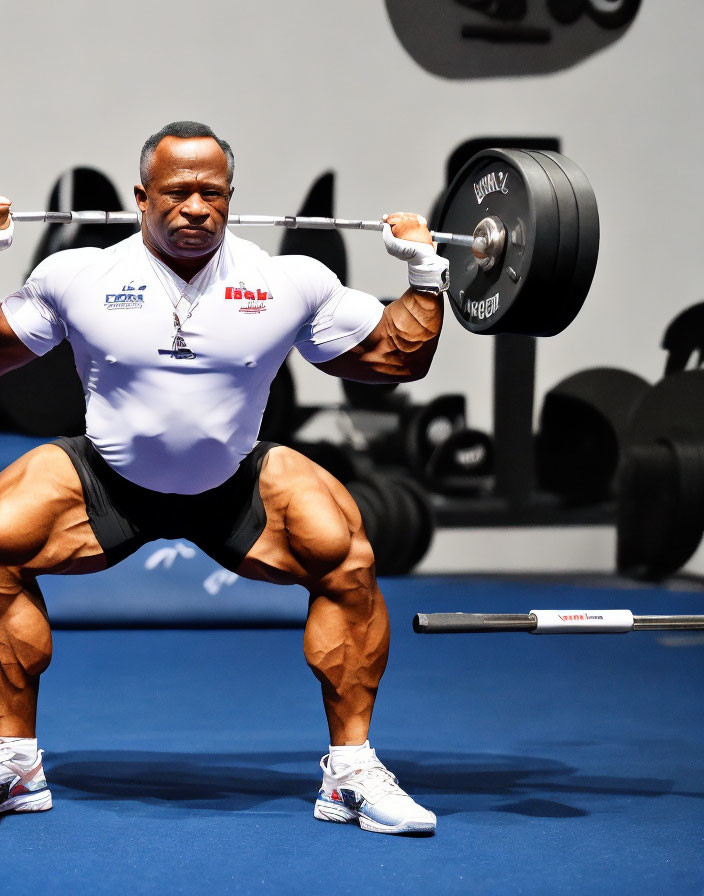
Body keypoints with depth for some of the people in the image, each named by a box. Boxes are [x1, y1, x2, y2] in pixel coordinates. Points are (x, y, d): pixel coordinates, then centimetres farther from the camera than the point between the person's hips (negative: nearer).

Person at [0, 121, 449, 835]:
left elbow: (399, 359, 3)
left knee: (349, 563, -22)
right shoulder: (77, 276, -9)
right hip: (107, 482, 0)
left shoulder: (291, 283, -8)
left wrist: (427, 274, -5)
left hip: (237, 487, 0)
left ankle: (352, 772, -10)